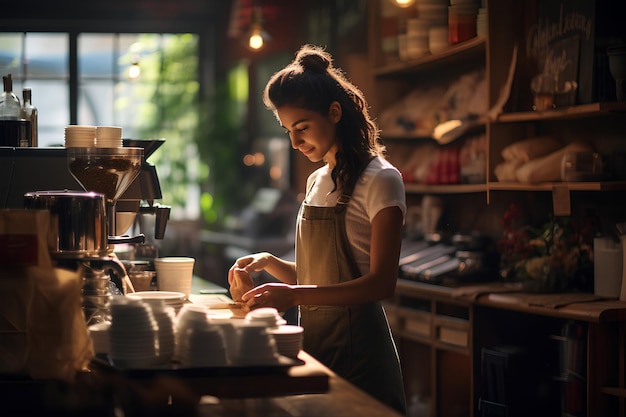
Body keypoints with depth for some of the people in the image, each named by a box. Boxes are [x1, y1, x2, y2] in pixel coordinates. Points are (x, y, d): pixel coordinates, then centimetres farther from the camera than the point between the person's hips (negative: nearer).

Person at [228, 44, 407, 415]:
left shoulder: (380, 180, -11)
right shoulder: (317, 181, 13)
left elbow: (382, 283, -18)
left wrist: (295, 296, -25)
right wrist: (268, 262, 0)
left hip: (357, 346, -7)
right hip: (313, 340, 7)